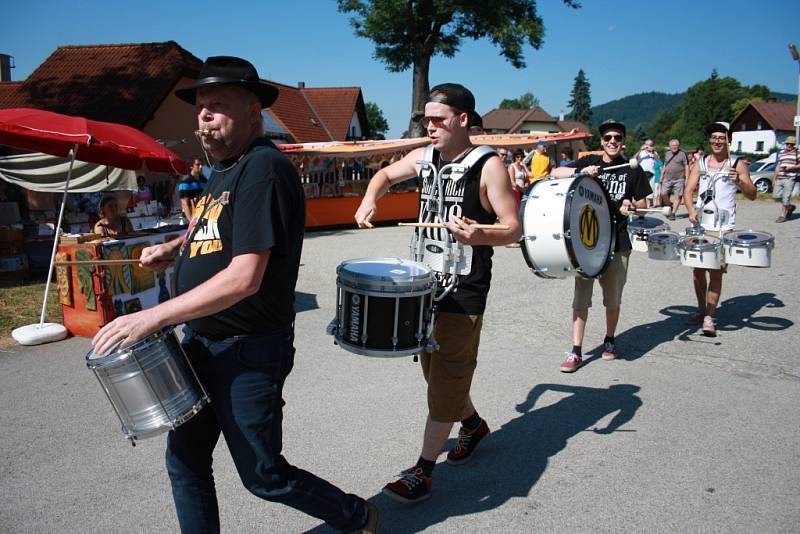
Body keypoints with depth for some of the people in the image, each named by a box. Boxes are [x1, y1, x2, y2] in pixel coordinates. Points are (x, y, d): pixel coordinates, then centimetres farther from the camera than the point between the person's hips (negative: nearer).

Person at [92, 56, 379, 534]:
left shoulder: (264, 169, -19)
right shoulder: (224, 169, 10)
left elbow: (244, 279, -27)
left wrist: (153, 318, -24)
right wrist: (175, 247, 7)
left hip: (248, 351, -9)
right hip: (201, 342, 9)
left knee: (264, 476, 6)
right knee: (185, 462, 15)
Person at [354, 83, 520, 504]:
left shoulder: (488, 166, -11)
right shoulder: (423, 157, 6)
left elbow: (513, 229, -14)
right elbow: (385, 175, 24)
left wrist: (478, 236, -34)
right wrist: (369, 200, 3)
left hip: (463, 291, -7)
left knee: (446, 378, -1)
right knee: (433, 369, 18)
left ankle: (424, 470, 8)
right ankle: (473, 424, 43)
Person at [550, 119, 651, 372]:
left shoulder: (632, 169, 5)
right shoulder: (590, 162, 4)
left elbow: (642, 202, 11)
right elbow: (555, 173, -3)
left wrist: (631, 206, -11)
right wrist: (581, 171, -19)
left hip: (617, 242, 1)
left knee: (613, 298, 12)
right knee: (581, 296, 0)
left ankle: (610, 340, 34)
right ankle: (576, 351, 6)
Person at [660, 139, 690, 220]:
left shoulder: (683, 154, -2)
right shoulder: (667, 154, 14)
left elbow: (687, 167, -4)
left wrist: (687, 179, -11)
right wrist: (662, 177, 18)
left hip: (679, 179, -4)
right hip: (668, 179, 5)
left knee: (677, 196, -2)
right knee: (663, 194, -4)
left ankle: (673, 213, 4)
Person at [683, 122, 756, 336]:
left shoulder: (737, 164, 2)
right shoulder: (700, 163, 11)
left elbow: (752, 195, -3)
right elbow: (688, 191, 6)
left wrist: (739, 181, -23)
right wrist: (691, 210, -13)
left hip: (723, 229, -3)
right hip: (699, 226, 3)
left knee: (716, 272, -5)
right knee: (697, 270, 8)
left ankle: (710, 317, 1)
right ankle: (701, 309, 27)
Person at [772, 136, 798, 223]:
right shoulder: (781, 153, 17)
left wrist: (790, 168, -16)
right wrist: (774, 179, 18)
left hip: (790, 178, -6)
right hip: (779, 178, 6)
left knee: (786, 197, -6)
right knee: (776, 196, 3)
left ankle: (783, 215, 2)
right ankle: (790, 207, 28)